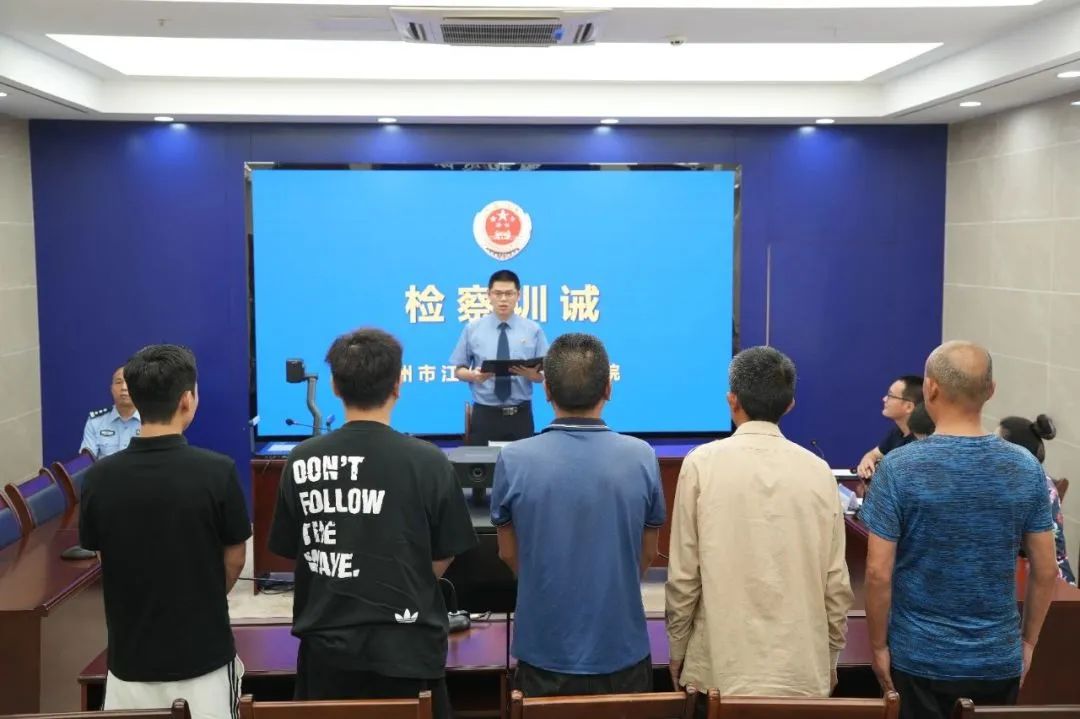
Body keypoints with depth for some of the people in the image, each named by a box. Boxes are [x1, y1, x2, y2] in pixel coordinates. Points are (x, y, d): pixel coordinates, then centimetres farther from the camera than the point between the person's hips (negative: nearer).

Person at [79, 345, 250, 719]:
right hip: (203, 655, -2)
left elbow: (98, 555, 6)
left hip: (130, 657, 3)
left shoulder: (99, 477, -8)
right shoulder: (217, 471, -16)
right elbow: (234, 561, -4)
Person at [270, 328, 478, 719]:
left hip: (327, 646, 2)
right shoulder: (428, 461, -13)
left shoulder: (301, 461, -8)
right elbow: (442, 560, -2)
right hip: (405, 645, -1)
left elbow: (292, 552, 3)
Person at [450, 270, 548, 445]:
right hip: (484, 414, 0)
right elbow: (458, 370, 5)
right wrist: (474, 375, -16)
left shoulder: (533, 330, 2)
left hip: (520, 415, 0)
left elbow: (543, 375, 3)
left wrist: (531, 373, -20)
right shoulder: (473, 329, 2)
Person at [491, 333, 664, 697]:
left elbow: (509, 554, 1)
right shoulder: (642, 457, -12)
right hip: (621, 652, 1)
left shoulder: (513, 459, -14)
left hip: (544, 653, 0)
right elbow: (647, 554, 2)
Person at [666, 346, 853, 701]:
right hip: (802, 671, 2)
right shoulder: (818, 470, -2)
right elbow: (836, 581, 2)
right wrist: (830, 657, 16)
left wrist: (677, 651, 8)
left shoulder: (702, 463, -8)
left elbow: (683, 576, -6)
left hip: (721, 669, -2)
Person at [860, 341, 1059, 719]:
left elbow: (878, 572, -14)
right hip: (999, 659, 3)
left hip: (920, 658, -3)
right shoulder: (1026, 468, -6)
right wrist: (1028, 641, 13)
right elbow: (1046, 571, 0)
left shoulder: (899, 467, -15)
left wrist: (878, 645, -1)